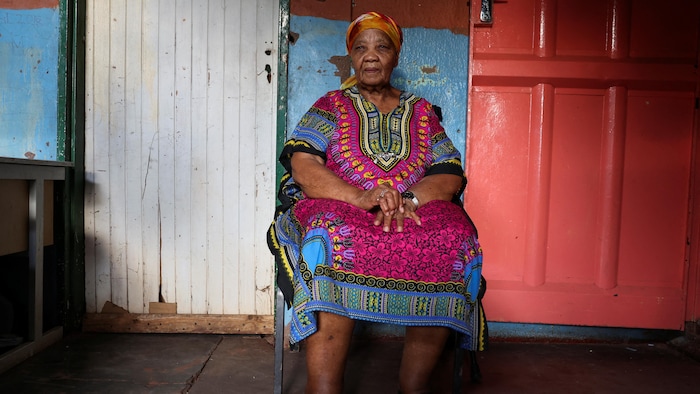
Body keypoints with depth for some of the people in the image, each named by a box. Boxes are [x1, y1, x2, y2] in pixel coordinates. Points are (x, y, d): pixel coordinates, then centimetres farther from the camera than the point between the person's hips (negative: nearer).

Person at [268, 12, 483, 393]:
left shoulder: (420, 111, 19)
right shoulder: (331, 105, 14)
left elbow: (451, 175, 7)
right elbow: (303, 165, -4)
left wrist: (407, 198, -15)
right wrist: (360, 197, -22)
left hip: (415, 212, 2)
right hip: (339, 208, -1)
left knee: (455, 241, -30)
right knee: (336, 240, -37)